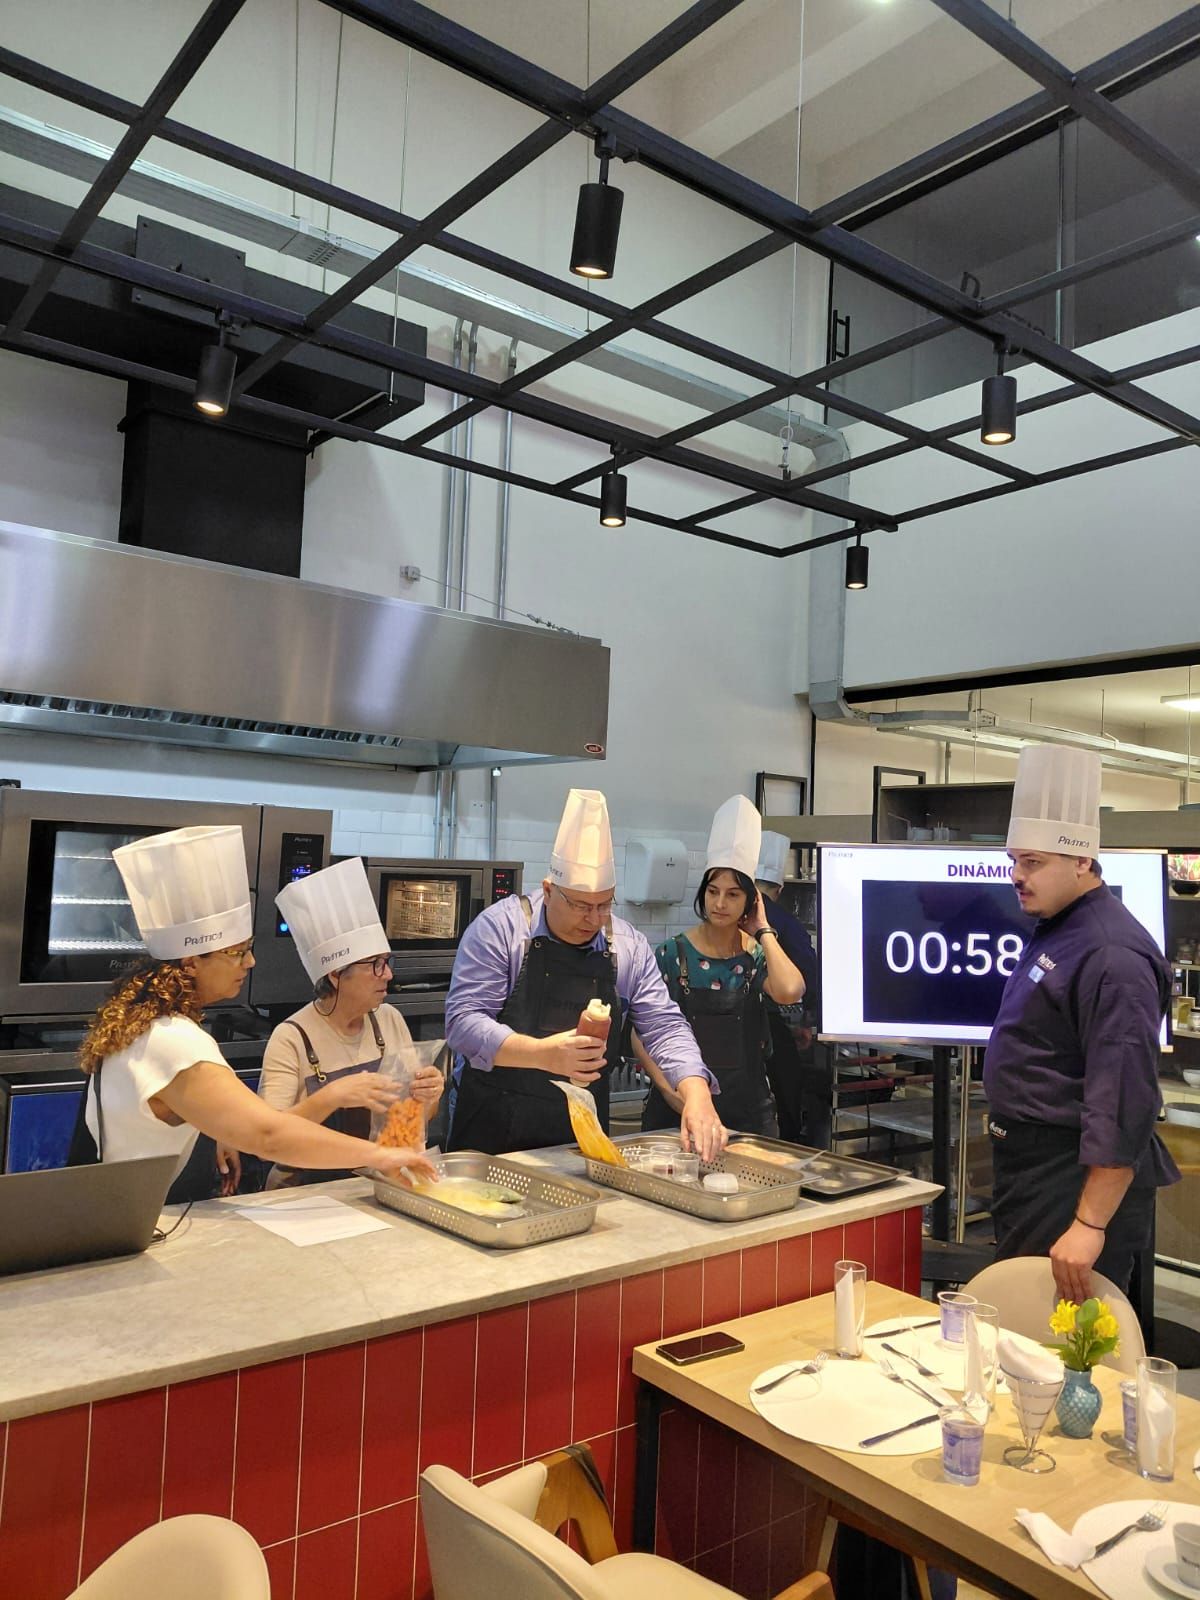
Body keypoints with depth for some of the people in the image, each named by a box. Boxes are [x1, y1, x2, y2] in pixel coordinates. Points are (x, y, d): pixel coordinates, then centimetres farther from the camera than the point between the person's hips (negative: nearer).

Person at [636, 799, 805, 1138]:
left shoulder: (758, 957, 2)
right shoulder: (672, 955, -3)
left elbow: (789, 991, -22)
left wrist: (763, 930, -10)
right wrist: (668, 1090, -15)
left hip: (748, 1109, 1)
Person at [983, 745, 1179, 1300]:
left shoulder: (1112, 957, -24)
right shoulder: (1054, 930, 8)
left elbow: (1124, 1105, -28)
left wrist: (1091, 1225, -28)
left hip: (1078, 1177, -10)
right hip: (1028, 1164, 10)